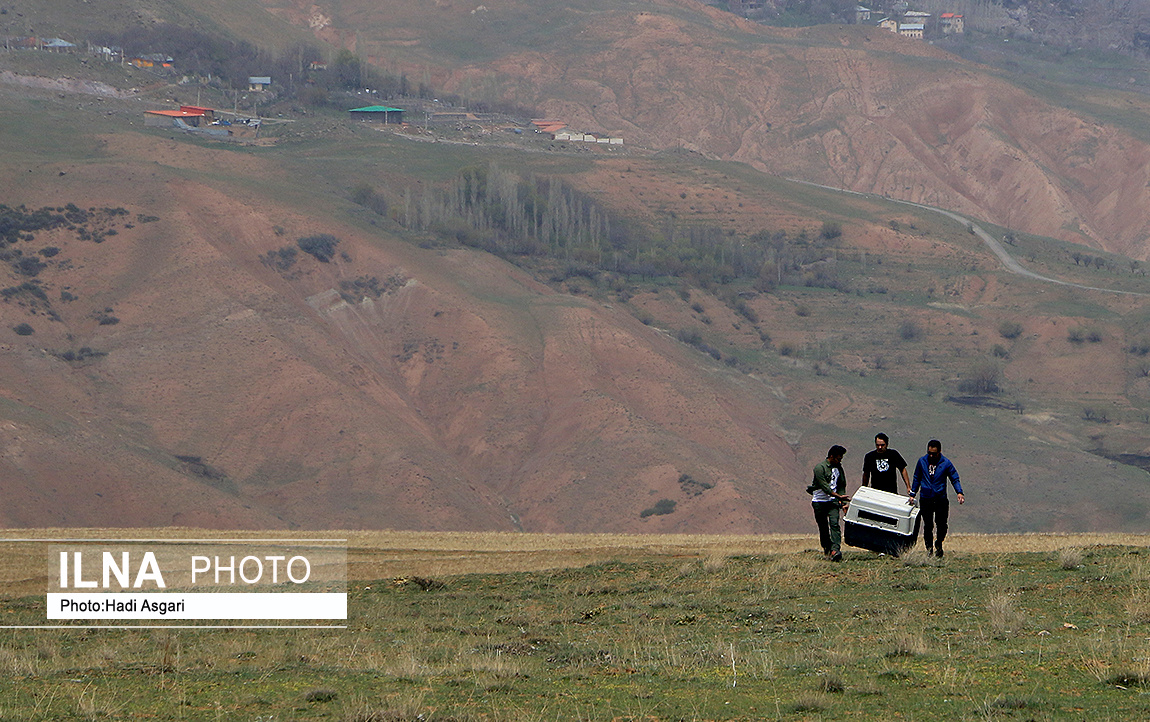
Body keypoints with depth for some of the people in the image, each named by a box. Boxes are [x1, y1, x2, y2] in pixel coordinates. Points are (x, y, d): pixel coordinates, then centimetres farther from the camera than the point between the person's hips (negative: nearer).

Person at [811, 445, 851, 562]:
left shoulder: (838, 468, 9)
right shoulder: (820, 468, -11)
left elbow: (841, 485, 17)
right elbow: (824, 487, -19)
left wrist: (842, 500, 4)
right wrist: (839, 496, -23)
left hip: (833, 501, 3)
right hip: (819, 501, -3)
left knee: (834, 524, -16)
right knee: (823, 527, 0)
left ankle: (835, 549, -27)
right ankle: (827, 549, 16)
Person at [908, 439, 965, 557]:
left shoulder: (946, 463, -1)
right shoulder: (922, 461, 5)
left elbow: (955, 479, 3)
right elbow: (917, 479, 16)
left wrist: (959, 493, -12)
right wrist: (912, 494, 13)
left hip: (941, 499, -1)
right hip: (925, 499, 1)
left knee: (941, 524, -4)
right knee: (928, 525, -2)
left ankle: (938, 544, 21)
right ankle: (929, 549, 9)